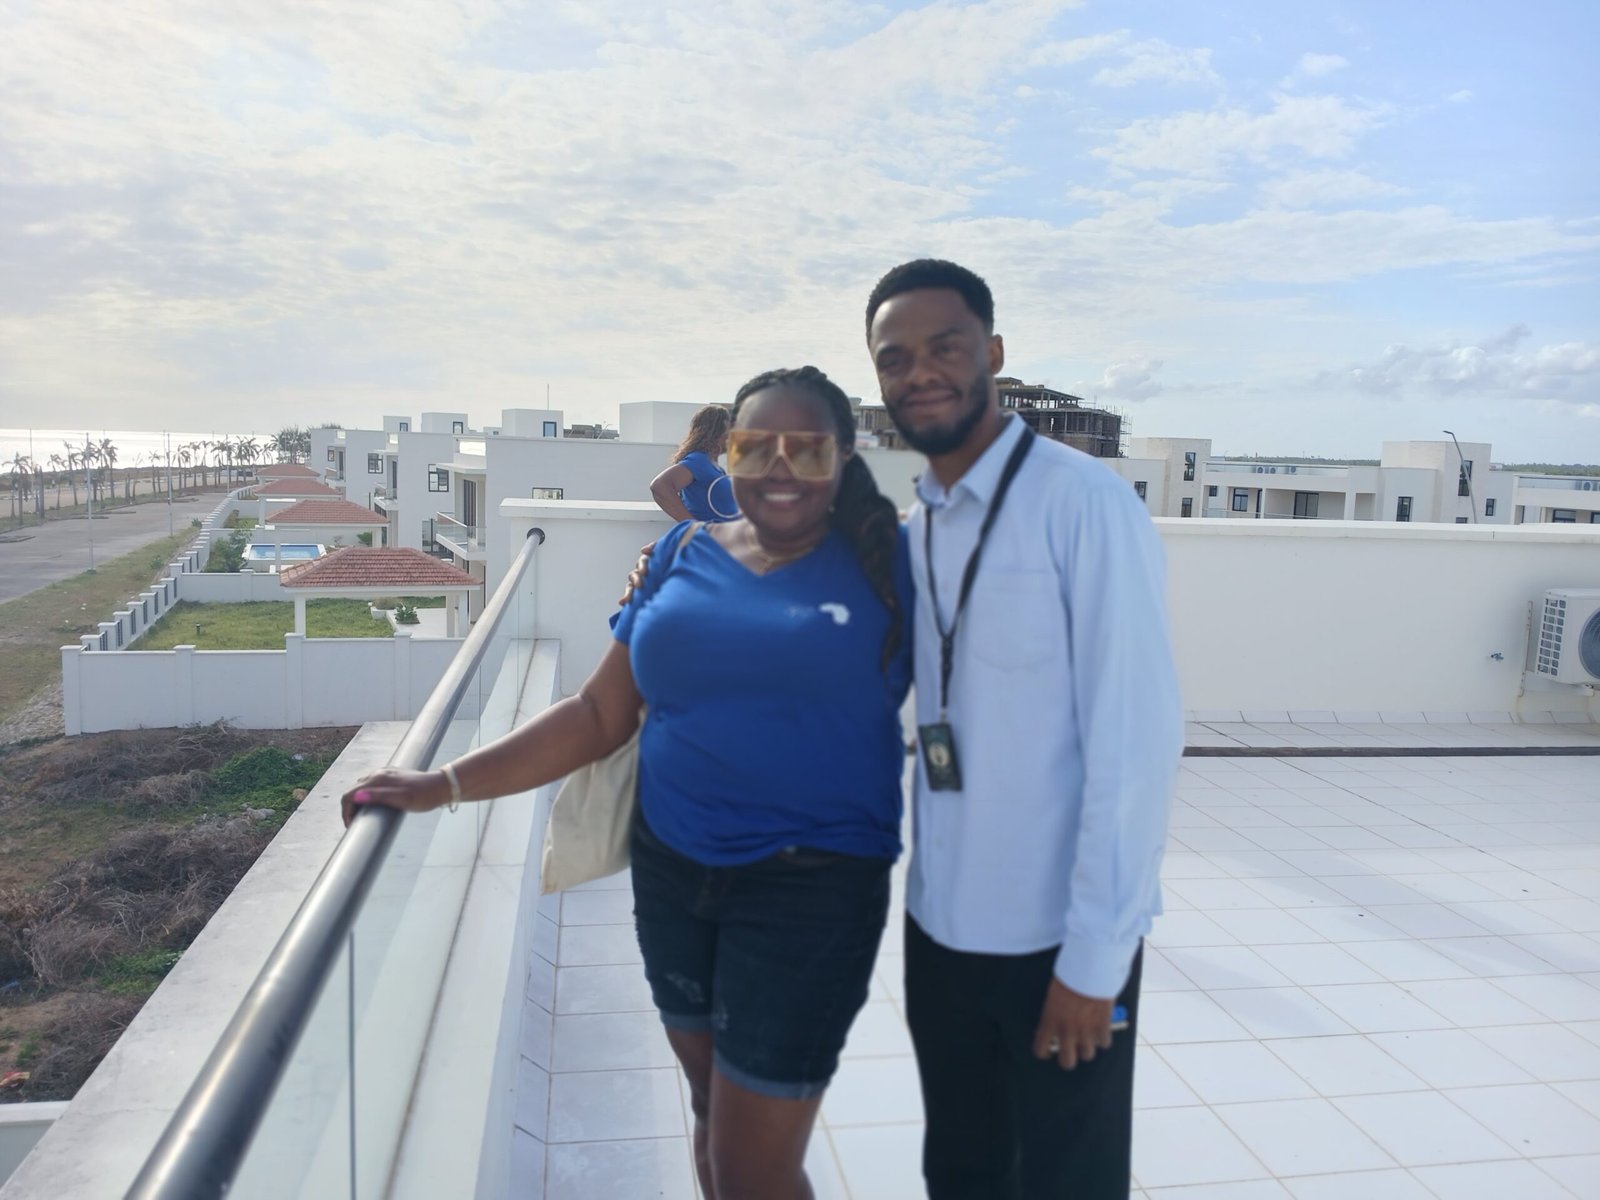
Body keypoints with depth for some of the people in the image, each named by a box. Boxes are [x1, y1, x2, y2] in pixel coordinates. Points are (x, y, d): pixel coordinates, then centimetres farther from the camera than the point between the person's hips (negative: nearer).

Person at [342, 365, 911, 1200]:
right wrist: (443, 786, -2)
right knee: (713, 1111, 22)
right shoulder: (686, 553, 4)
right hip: (671, 872, 4)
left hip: (811, 887, -4)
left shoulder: (887, 562, -5)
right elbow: (599, 715, 3)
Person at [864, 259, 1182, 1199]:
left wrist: (1095, 960, -15)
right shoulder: (912, 530, 6)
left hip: (1057, 940, -6)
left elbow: (1136, 740, -18)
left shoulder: (1083, 503, -15)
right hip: (940, 927, 6)